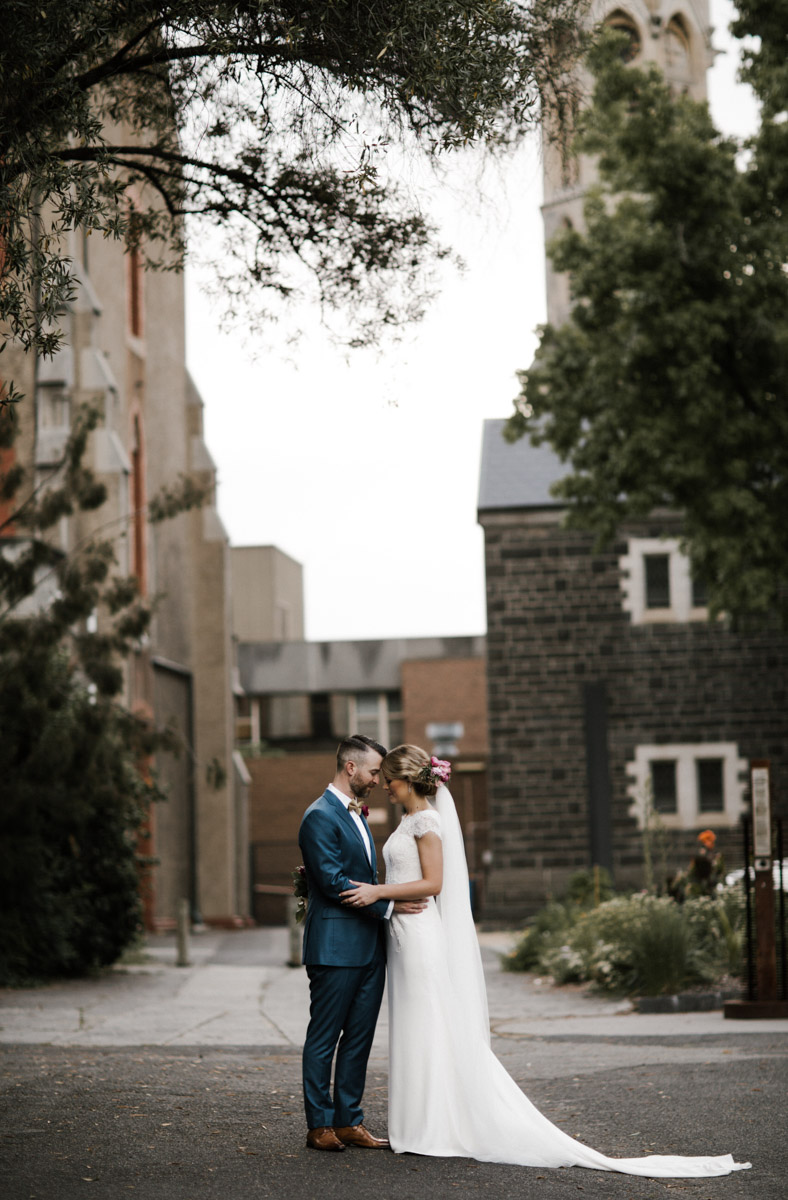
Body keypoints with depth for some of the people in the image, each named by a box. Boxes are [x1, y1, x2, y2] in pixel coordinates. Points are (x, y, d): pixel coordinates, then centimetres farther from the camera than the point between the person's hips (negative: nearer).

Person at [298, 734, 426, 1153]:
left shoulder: (356, 813, 18)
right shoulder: (320, 817, -12)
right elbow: (334, 883, -18)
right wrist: (388, 905, -17)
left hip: (368, 946, 9)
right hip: (335, 947, -9)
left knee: (359, 1037, 10)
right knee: (324, 1038, 0)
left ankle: (348, 1121, 15)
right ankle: (320, 1125, 6)